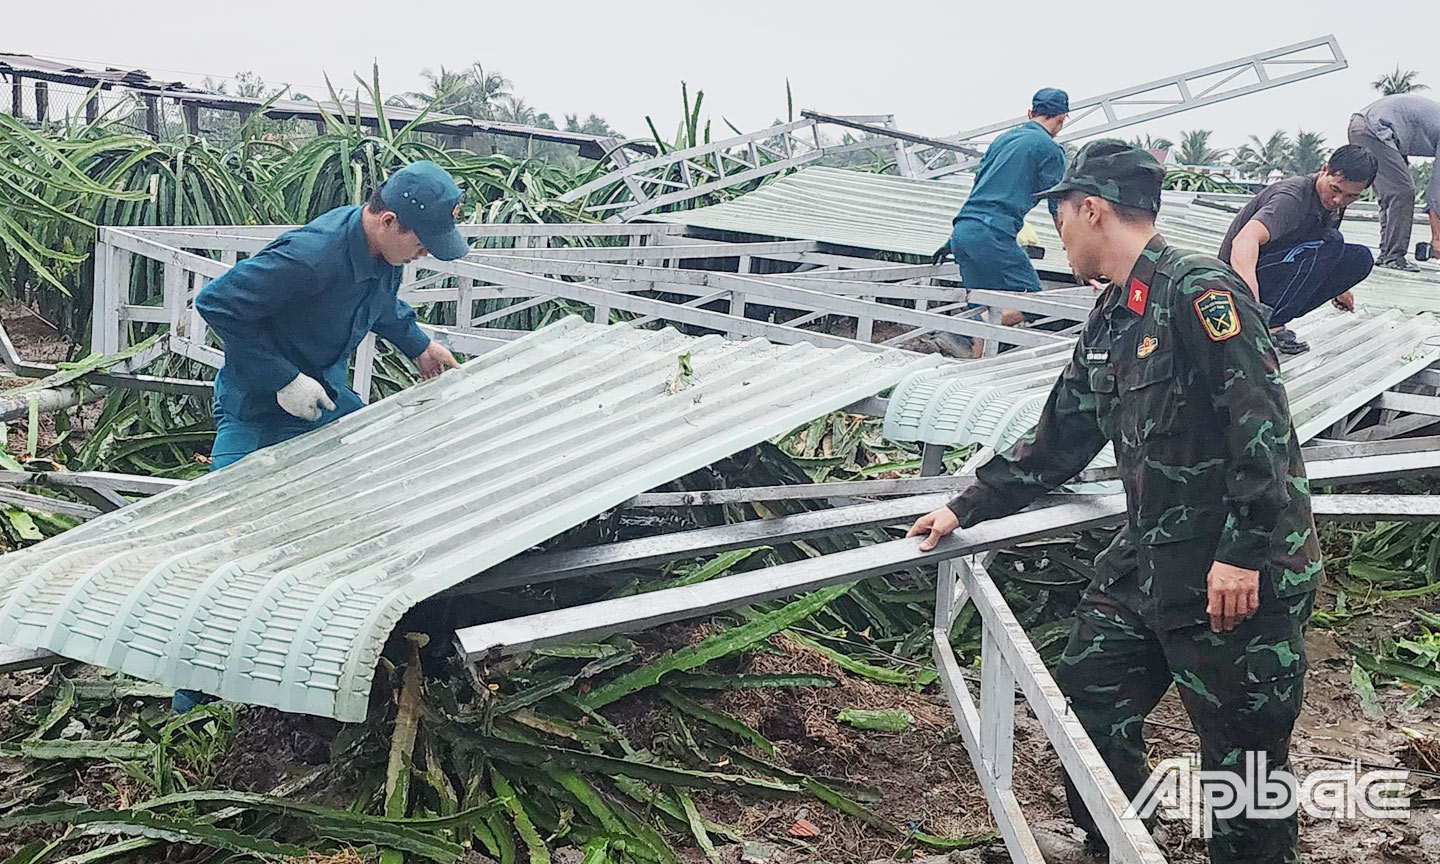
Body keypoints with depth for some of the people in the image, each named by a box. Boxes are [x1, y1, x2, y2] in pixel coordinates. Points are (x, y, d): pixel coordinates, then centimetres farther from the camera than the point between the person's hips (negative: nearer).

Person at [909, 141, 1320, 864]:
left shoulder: (1198, 288, -16)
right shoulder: (1108, 323, 13)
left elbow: (1263, 422, -22)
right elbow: (1057, 440, 19)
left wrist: (1244, 554, -24)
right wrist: (966, 509, 19)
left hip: (1238, 571, -9)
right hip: (1147, 559, 9)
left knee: (1242, 753, 2)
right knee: (1090, 697, 15)